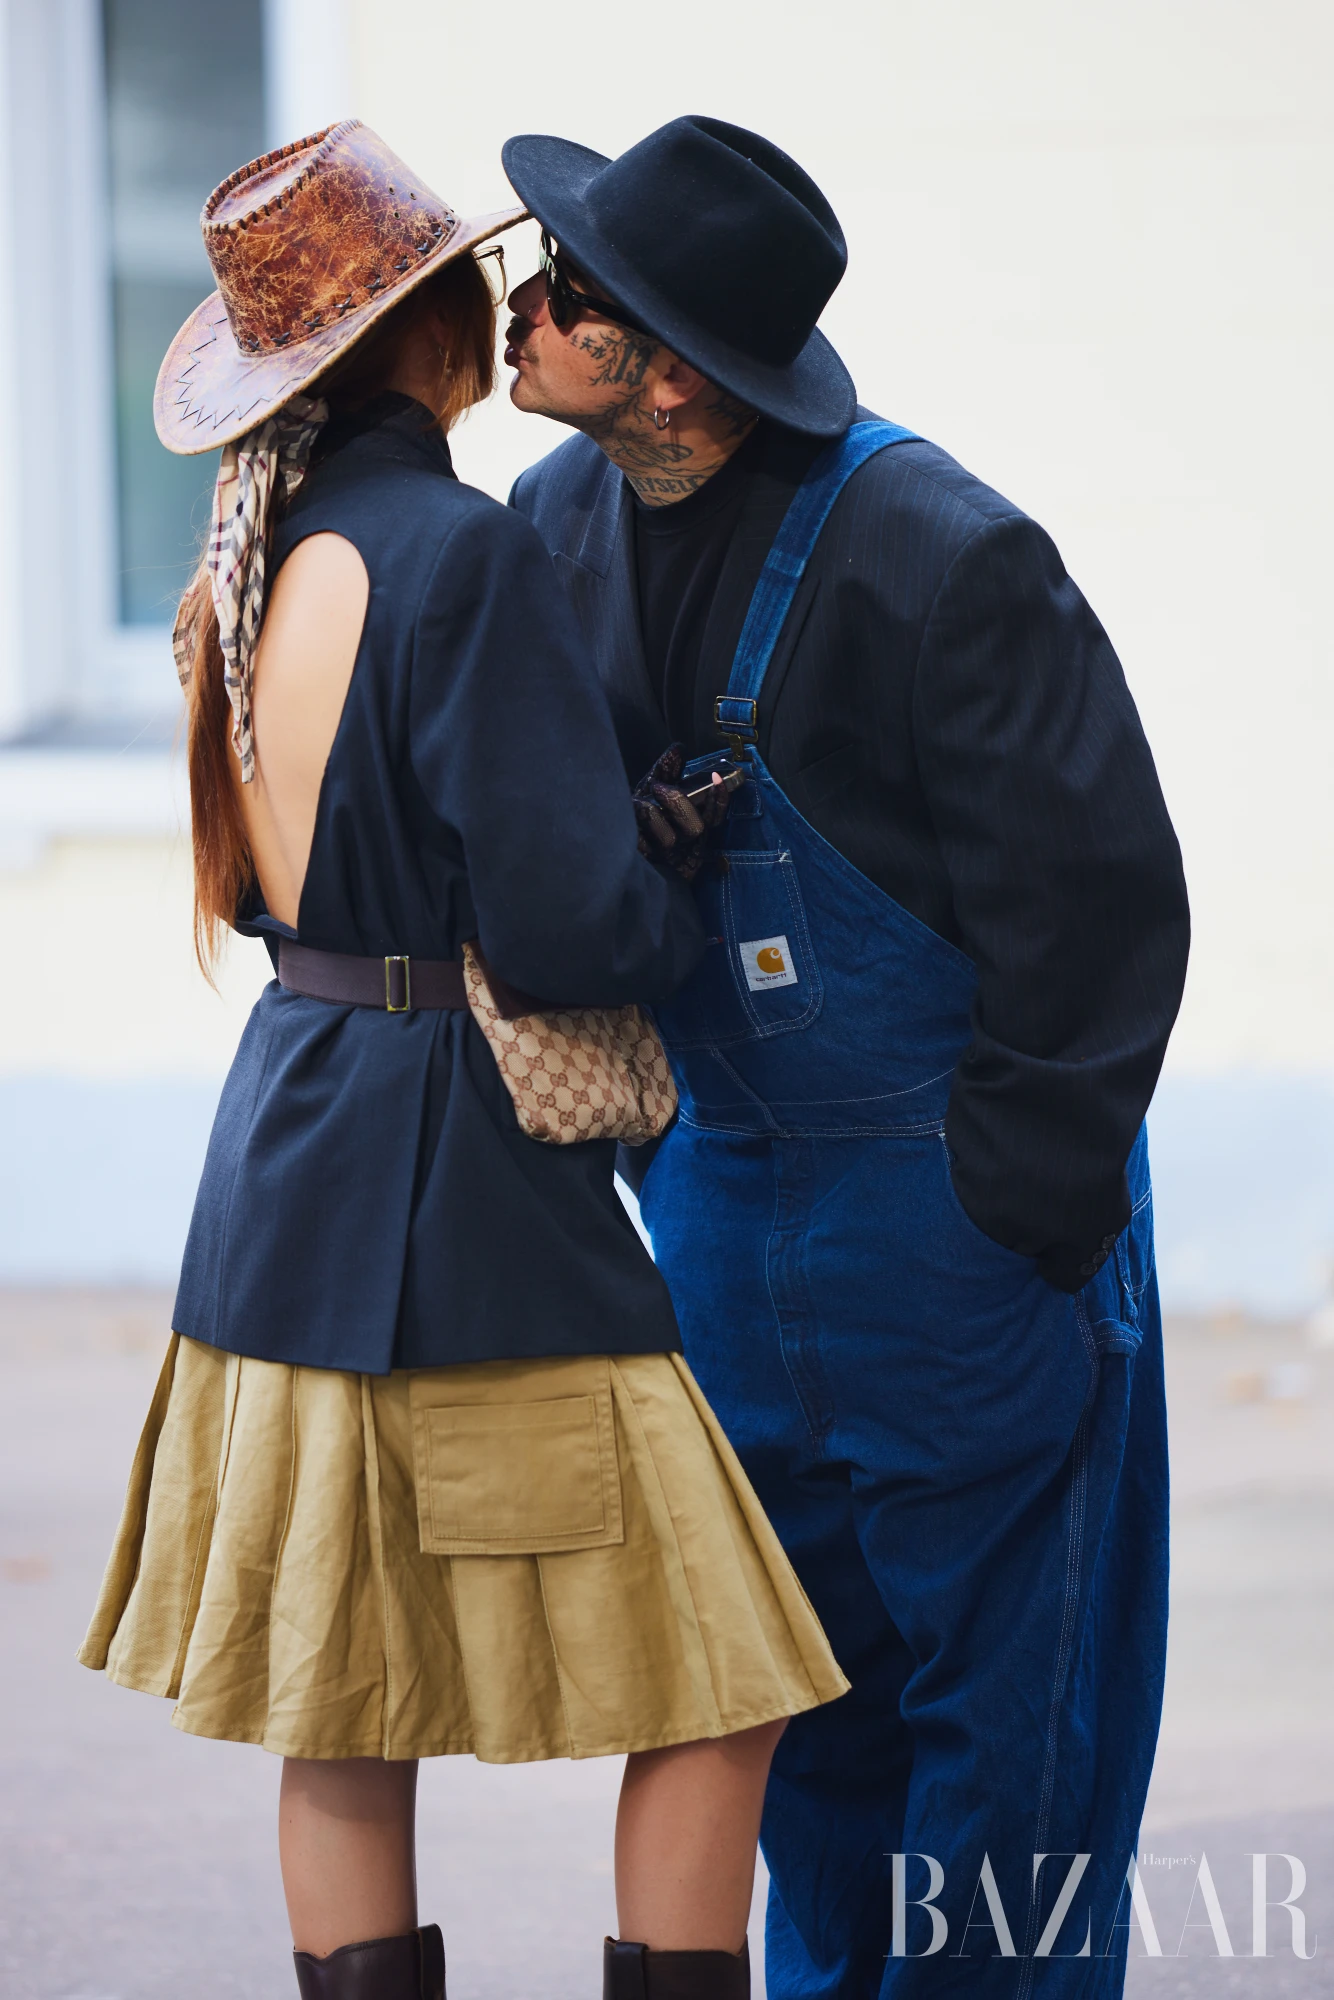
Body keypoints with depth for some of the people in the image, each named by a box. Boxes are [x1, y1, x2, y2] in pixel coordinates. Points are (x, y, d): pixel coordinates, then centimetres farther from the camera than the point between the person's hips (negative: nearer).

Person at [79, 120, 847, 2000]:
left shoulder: (261, 562, 9)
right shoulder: (460, 556, -17)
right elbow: (569, 924, -19)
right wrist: (696, 919, 0)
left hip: (286, 1152, 9)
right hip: (462, 1174, -8)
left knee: (347, 1724, 11)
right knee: (710, 1693, 0)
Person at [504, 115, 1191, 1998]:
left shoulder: (941, 557, -22)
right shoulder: (559, 527, 0)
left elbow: (1099, 901, -17)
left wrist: (1016, 1199, -15)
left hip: (961, 1201, -7)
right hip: (726, 1184, 7)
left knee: (999, 1671, 0)